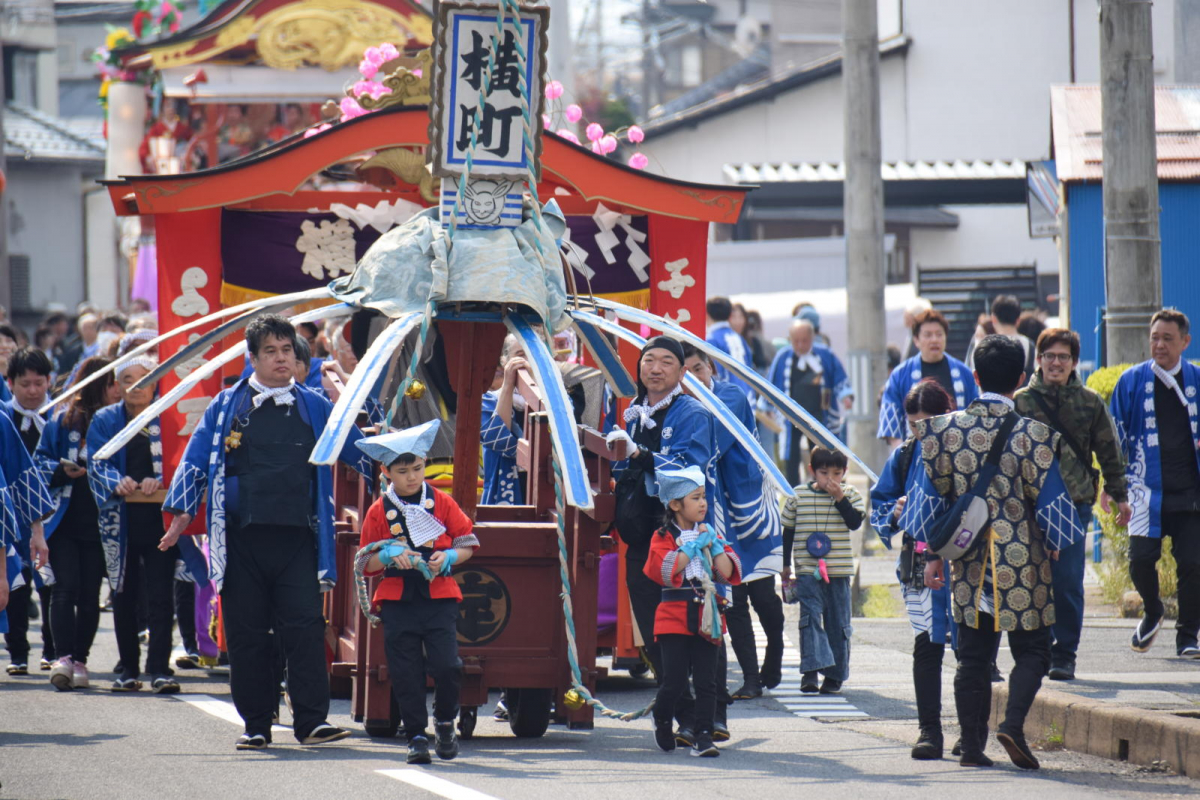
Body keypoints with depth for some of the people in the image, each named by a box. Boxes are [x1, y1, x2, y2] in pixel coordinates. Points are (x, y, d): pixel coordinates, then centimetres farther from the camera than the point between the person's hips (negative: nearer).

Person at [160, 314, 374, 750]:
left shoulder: (314, 407, 13)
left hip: (296, 536, 0)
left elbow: (355, 449, 19)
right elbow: (196, 459, 12)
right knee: (246, 632, 2)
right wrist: (181, 510, 5)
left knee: (304, 627, -10)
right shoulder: (227, 406, 11)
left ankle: (311, 720, -9)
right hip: (242, 535, 0)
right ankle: (256, 723, 9)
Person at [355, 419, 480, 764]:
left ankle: (445, 721, 14)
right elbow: (367, 563, 7)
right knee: (405, 673, -1)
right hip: (397, 600, 1)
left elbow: (468, 544, 10)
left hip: (439, 596, -1)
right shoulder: (379, 510, 5)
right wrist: (388, 555, -13)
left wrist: (449, 557, -10)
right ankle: (416, 735, 10)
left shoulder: (442, 503, 5)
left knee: (447, 665, -12)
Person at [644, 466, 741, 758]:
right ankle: (661, 720, 23)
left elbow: (728, 573, 3)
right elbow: (665, 571, -17)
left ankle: (703, 736, -1)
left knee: (706, 681, -3)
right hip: (674, 617, -3)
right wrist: (693, 546, -12)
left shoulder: (710, 535, 14)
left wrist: (714, 545, -6)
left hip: (707, 618, 3)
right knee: (675, 681, -5)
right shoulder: (663, 537, 1)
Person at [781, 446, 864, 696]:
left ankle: (835, 674, 12)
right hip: (808, 570, -1)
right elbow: (788, 530, 10)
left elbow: (855, 522, -11)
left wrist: (840, 498, -17)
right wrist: (786, 564, 10)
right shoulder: (798, 495, 3)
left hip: (839, 571, 1)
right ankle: (811, 670, -16)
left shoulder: (850, 494, 3)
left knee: (838, 623, 5)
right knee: (811, 618, -12)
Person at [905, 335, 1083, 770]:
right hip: (1021, 565, -3)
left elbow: (928, 497, 4)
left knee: (972, 657, 11)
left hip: (967, 565, 3)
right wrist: (1053, 553, 11)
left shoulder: (944, 430, 0)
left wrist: (933, 555, 12)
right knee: (1032, 652, 7)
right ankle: (1013, 723, -15)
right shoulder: (1032, 436, -10)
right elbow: (1051, 504, -5)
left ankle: (972, 745, 9)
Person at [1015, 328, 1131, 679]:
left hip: (1074, 504, 0)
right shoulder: (1021, 402, 4)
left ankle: (1064, 656, 4)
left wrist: (1120, 496, 13)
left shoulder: (1090, 403, 6)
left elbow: (1109, 452, 13)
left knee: (1068, 583, -5)